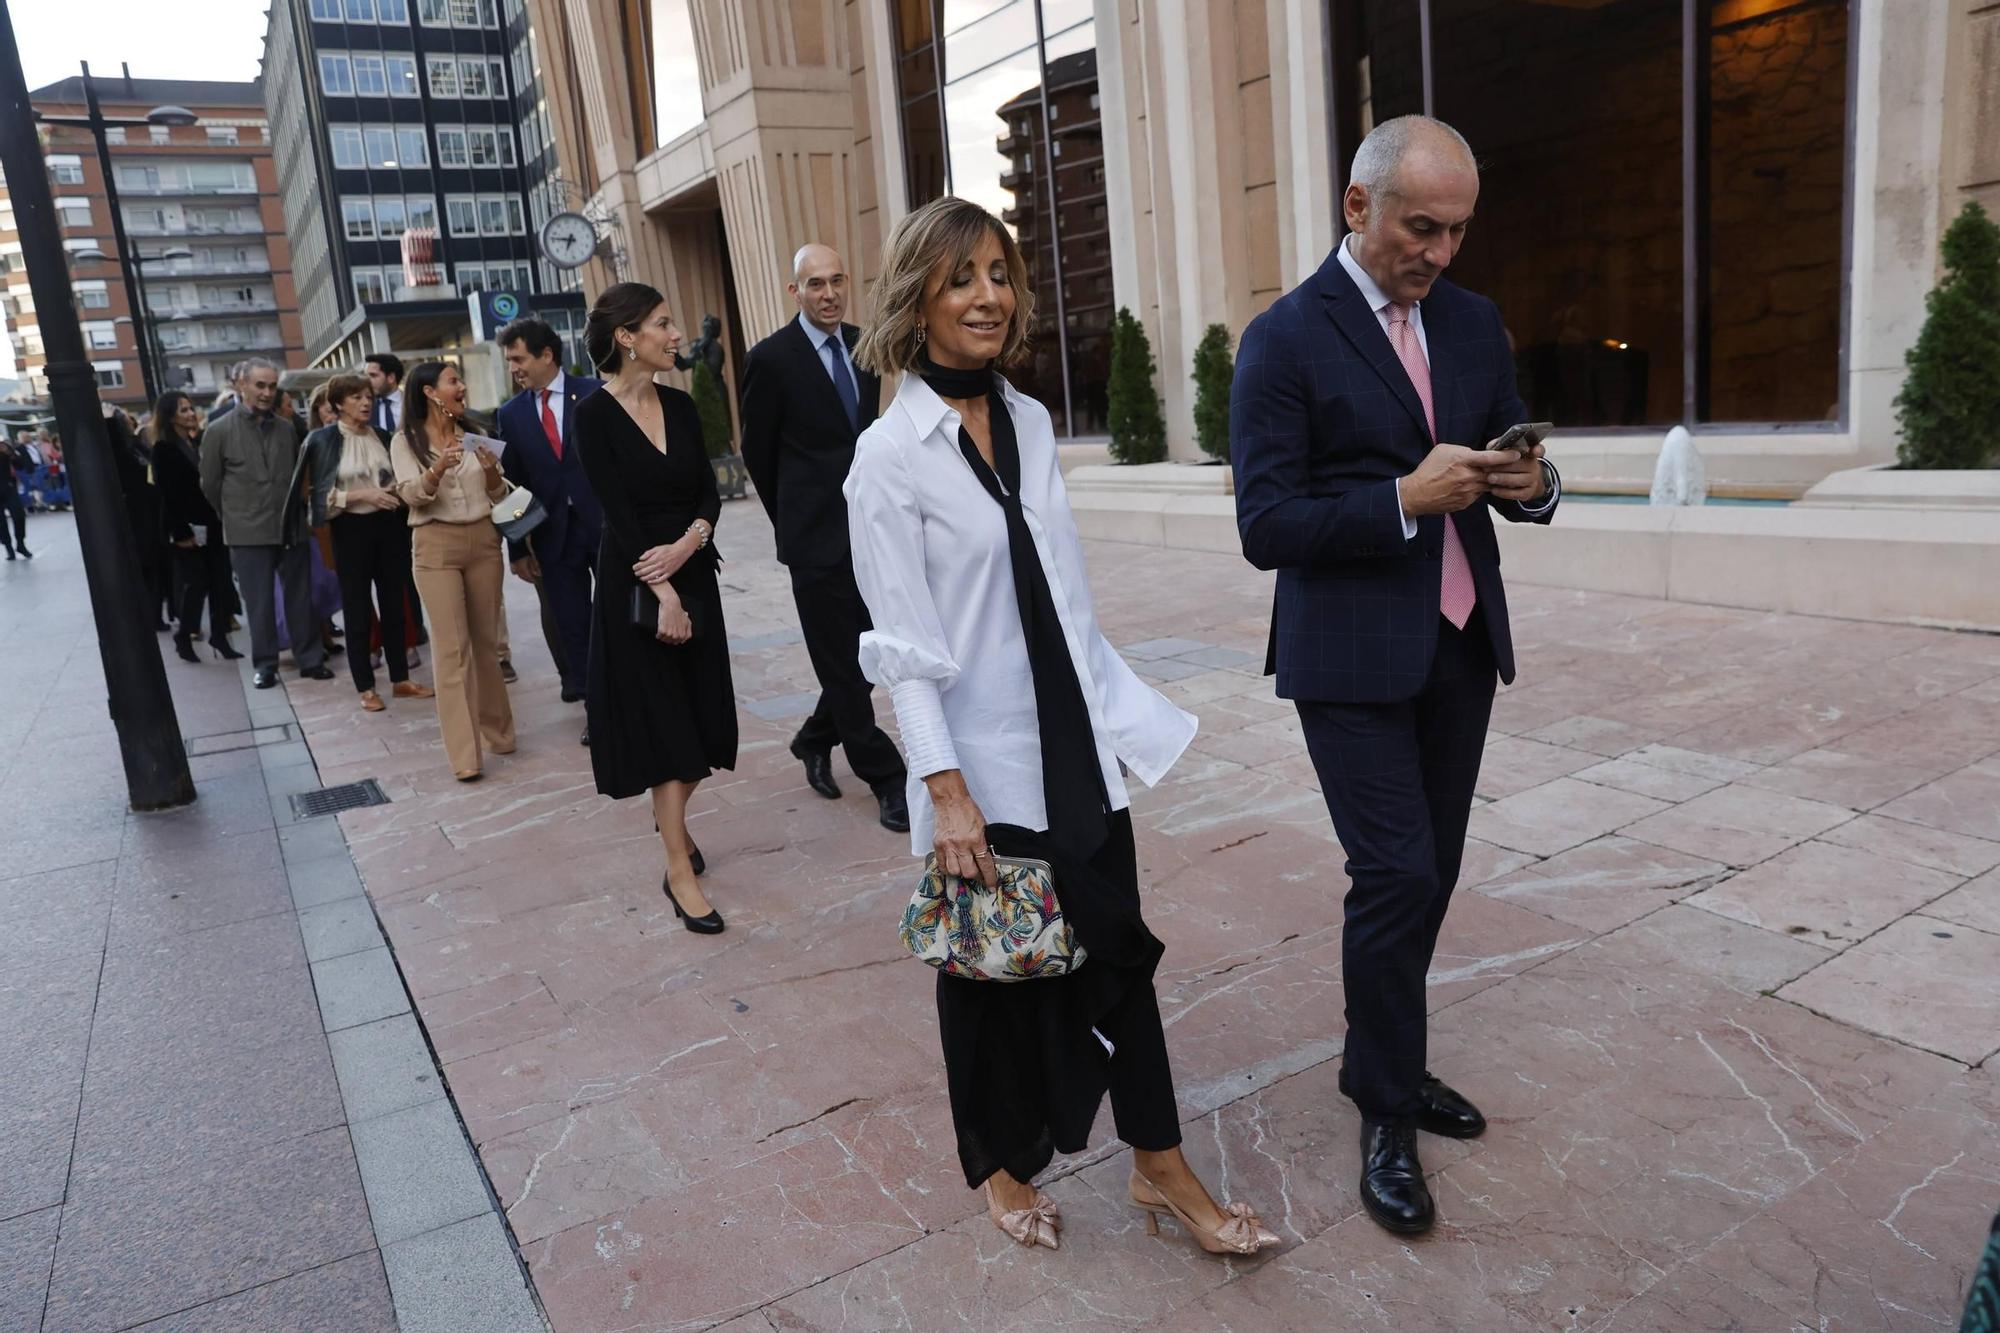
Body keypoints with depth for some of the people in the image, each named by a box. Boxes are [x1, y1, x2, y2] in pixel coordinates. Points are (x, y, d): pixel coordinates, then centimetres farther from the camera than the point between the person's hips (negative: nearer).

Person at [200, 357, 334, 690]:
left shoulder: (287, 429, 7)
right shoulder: (219, 432, -2)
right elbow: (210, 485, 4)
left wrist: (294, 512, 13)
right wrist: (236, 519, 10)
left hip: (291, 529, 3)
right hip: (249, 534, -3)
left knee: (301, 598, 7)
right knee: (259, 603, 3)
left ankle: (310, 659, 16)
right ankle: (265, 665, 14)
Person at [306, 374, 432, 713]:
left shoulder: (382, 437, 7)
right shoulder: (323, 440, -5)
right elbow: (323, 494, -9)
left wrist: (397, 491, -3)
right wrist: (364, 495, -19)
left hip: (388, 526, 4)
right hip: (351, 529, -4)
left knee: (393, 602, 9)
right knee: (357, 608, 5)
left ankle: (400, 679, 20)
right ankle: (366, 688, 13)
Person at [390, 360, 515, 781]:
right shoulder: (406, 441, 0)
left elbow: (498, 495, 10)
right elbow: (412, 494, -13)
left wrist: (491, 470, -12)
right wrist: (438, 468, -32)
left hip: (483, 540, 4)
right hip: (436, 545, -4)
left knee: (485, 640, 11)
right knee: (452, 647, -7)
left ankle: (496, 729, 24)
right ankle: (465, 754, -8)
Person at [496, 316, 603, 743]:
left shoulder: (597, 393, -2)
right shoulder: (511, 413, 6)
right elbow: (511, 483, 6)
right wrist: (518, 548, 3)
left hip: (607, 526, -2)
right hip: (553, 536, 2)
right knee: (572, 627, 5)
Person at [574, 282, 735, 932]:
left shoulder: (680, 405, 6)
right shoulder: (595, 415, -10)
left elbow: (710, 493, 2)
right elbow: (618, 513, -15)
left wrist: (685, 545, -16)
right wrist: (662, 594, -19)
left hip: (692, 574, 5)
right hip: (634, 585, -5)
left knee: (702, 715, 11)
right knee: (661, 722, -2)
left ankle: (670, 814, 37)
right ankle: (680, 872, 6)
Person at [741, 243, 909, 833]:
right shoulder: (771, 359, -8)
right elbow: (758, 452, 0)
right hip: (819, 539, -6)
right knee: (842, 663, 2)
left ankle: (816, 741, 34)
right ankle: (886, 779, 11)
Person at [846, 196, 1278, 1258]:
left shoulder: (1029, 421, 6)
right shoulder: (889, 455, -12)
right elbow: (902, 643, -13)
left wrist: (1116, 707, 12)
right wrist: (946, 790, -16)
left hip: (1077, 741, 5)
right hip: (983, 760, -5)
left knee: (1117, 948, 10)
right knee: (991, 965, 12)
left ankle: (1161, 1167, 27)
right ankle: (1000, 1166, 35)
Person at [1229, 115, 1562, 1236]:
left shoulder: (1475, 322, 9)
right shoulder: (1286, 340, -9)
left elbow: (1512, 465, 15)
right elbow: (1267, 527, -14)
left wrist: (1530, 483, -8)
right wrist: (1407, 498, -23)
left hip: (1462, 645, 6)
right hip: (1353, 657, -6)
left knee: (1431, 873, 13)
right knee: (1396, 877, -7)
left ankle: (1382, 1063, 33)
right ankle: (1390, 1116, 13)